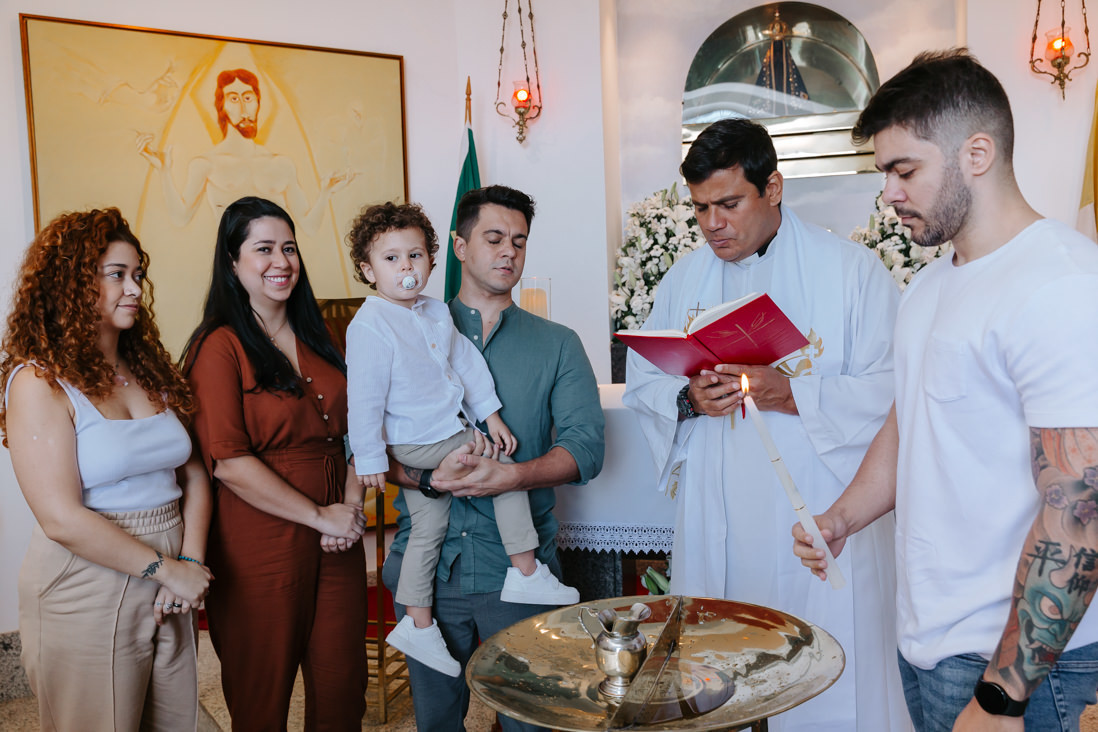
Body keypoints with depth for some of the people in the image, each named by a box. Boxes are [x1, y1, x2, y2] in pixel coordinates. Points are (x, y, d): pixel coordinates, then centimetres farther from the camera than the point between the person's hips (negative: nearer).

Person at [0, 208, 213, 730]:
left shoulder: (150, 370, 8)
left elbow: (193, 475, 6)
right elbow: (62, 519, -18)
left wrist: (191, 561, -8)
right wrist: (166, 568, -14)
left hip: (169, 595, 6)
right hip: (87, 603, -6)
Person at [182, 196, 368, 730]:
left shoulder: (316, 339, 11)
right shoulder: (219, 346, -10)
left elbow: (353, 428, 12)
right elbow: (228, 462, -17)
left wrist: (351, 505, -4)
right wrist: (318, 515, -14)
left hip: (337, 544, 6)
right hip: (261, 549, -6)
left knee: (342, 685, 14)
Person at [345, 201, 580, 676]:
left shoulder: (436, 313, 7)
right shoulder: (369, 326, -17)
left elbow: (466, 361, 13)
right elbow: (363, 398, -17)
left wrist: (491, 414, 10)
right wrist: (370, 460, -15)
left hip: (449, 435, 8)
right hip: (416, 443, -8)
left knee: (427, 530, 12)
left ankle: (417, 625, 23)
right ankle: (526, 573, 0)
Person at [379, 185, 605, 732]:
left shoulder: (557, 344, 7)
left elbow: (586, 446, -4)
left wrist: (512, 475, -21)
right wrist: (427, 476, -19)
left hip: (516, 565, 0)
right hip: (426, 564, 1)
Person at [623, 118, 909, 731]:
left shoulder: (854, 270, -3)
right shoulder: (683, 280, 11)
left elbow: (892, 390, -9)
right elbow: (640, 381, 12)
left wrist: (792, 394, -21)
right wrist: (687, 399, -9)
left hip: (822, 525, -4)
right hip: (714, 534, 4)